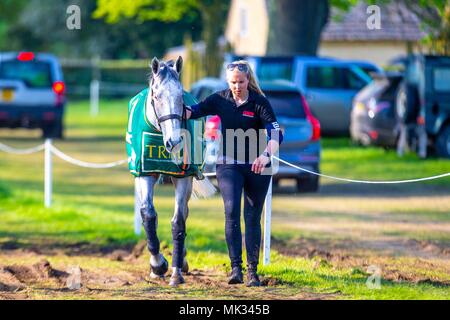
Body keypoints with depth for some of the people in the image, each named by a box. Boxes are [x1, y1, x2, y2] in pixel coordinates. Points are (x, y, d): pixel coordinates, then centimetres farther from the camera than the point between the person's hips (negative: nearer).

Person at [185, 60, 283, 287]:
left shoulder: (259, 103, -8)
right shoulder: (220, 100, 1)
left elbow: (276, 133, -19)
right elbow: (194, 111, -7)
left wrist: (266, 155, -38)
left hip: (256, 167, -1)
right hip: (228, 165, 1)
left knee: (252, 217, 5)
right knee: (232, 210, -17)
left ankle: (252, 271, 13)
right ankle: (235, 267, -17)